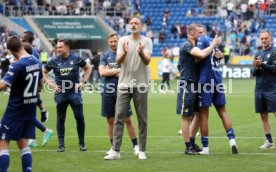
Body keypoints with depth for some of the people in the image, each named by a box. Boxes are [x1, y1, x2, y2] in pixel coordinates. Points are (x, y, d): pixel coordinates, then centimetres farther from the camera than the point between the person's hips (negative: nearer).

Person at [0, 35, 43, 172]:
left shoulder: (17, 66, -21)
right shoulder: (36, 62, 4)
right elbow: (40, 85, 16)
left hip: (15, 110, -7)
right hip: (31, 108, 7)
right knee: (23, 143, 12)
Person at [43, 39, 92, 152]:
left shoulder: (76, 59, 0)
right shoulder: (54, 61, 1)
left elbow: (88, 68, 14)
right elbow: (43, 72, 15)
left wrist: (84, 82, 6)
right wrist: (50, 83, 2)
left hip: (75, 93, -1)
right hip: (60, 94, 1)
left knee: (80, 118, -2)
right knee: (60, 120, 4)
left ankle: (82, 143, 11)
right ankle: (61, 145, 11)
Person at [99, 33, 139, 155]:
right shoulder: (105, 56, 9)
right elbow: (102, 72, -5)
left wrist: (110, 71, -9)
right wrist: (118, 71, -8)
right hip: (108, 93, 2)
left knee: (128, 119, -3)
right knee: (110, 120, 7)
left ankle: (135, 145, 3)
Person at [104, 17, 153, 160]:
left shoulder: (146, 41, 1)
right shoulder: (123, 40, 6)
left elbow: (147, 61, -12)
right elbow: (118, 61, -3)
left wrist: (141, 53, -34)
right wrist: (125, 52, -24)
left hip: (140, 84, -1)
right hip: (124, 84, 1)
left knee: (142, 119, 3)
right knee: (119, 117, -4)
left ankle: (142, 151, 9)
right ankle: (115, 151, -4)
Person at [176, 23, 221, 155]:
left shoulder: (194, 46, 17)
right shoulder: (187, 46, -13)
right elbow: (202, 54, -28)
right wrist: (214, 44, -15)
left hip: (195, 85, 9)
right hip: (187, 84, -9)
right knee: (186, 117, -4)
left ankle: (192, 144, 21)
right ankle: (188, 147, 0)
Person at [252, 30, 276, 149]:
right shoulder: (258, 54, 15)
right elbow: (254, 73, 15)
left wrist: (262, 65, -19)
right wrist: (256, 68, -7)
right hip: (259, 89, 6)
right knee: (263, 116, 7)